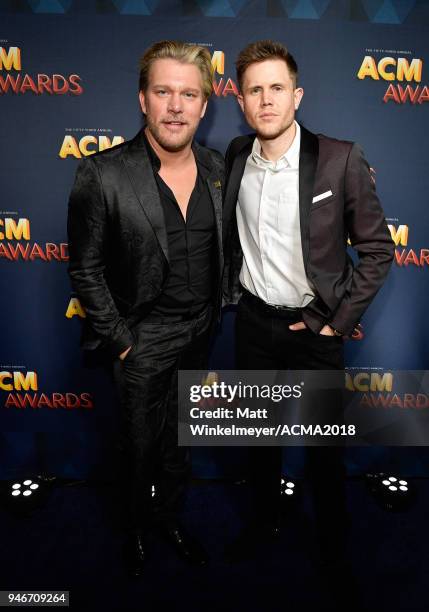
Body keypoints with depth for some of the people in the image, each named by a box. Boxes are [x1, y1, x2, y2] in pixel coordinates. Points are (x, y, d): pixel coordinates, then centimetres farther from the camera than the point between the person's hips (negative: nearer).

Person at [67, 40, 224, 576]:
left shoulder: (217, 167, -1)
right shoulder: (102, 175, -17)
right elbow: (85, 269, -12)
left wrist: (214, 316, 9)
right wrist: (118, 340, -12)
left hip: (200, 335, 5)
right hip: (144, 340, -4)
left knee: (181, 439, 22)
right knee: (140, 445, 16)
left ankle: (169, 518, 48)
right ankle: (136, 528, 45)